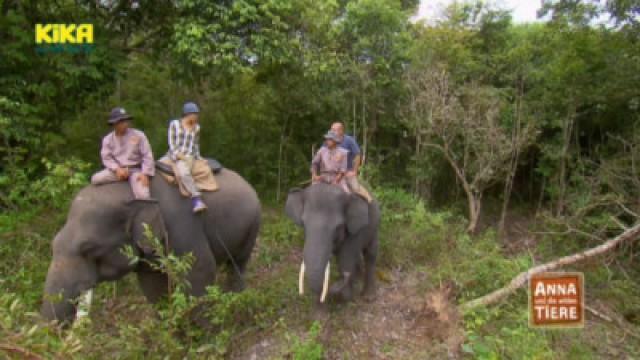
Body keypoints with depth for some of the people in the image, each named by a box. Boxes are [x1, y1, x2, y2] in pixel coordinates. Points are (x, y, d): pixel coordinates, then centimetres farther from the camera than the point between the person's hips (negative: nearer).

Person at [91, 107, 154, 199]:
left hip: (135, 169, -3)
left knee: (142, 196, -26)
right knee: (95, 179, -18)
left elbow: (147, 156, -6)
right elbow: (106, 157, 0)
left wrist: (145, 174, -16)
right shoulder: (108, 139, 4)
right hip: (117, 169, 3)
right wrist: (117, 169, -19)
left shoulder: (139, 135, -4)